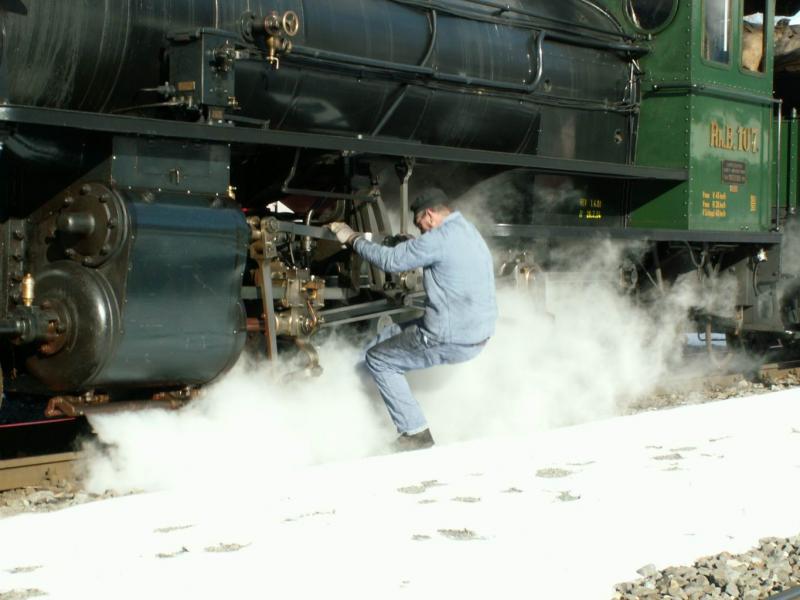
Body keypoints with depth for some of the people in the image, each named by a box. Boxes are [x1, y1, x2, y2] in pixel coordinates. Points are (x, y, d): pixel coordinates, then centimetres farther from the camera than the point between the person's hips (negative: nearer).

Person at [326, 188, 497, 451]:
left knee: (377, 359, 6)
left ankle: (416, 434, 4)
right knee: (385, 339, 22)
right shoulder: (467, 230, 11)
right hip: (478, 332, 10)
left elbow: (391, 260, -12)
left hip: (453, 341, -10)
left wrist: (353, 238, -1)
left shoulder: (440, 239, -19)